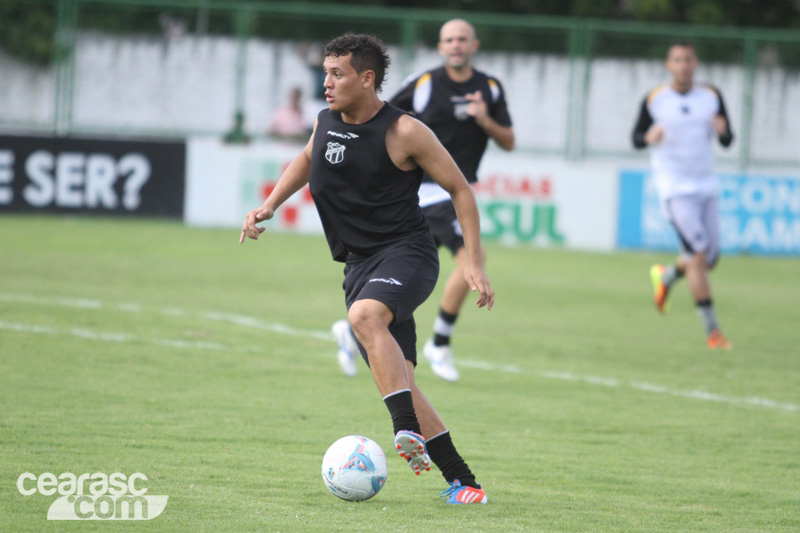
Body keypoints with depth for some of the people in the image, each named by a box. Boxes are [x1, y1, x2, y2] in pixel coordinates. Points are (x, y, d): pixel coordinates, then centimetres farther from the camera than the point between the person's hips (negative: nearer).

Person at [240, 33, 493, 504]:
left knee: (364, 315, -36)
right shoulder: (326, 122, 6)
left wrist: (474, 263, -9)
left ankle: (410, 432, -40)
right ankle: (461, 480, 3)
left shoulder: (405, 132, -12)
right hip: (360, 263, 6)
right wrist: (268, 207, 17)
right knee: (396, 378, -3)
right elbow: (307, 159, 30)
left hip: (408, 252, -6)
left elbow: (460, 189, -4)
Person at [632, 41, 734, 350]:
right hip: (675, 189, -5)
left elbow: (727, 142, 7)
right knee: (699, 256, -15)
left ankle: (666, 276, 38)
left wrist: (722, 131, -17)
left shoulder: (712, 97, 6)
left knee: (710, 260, 6)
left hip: (706, 186, 5)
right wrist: (649, 137, -18)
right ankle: (712, 331, -12)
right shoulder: (655, 100, -2)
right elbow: (636, 138, 6)